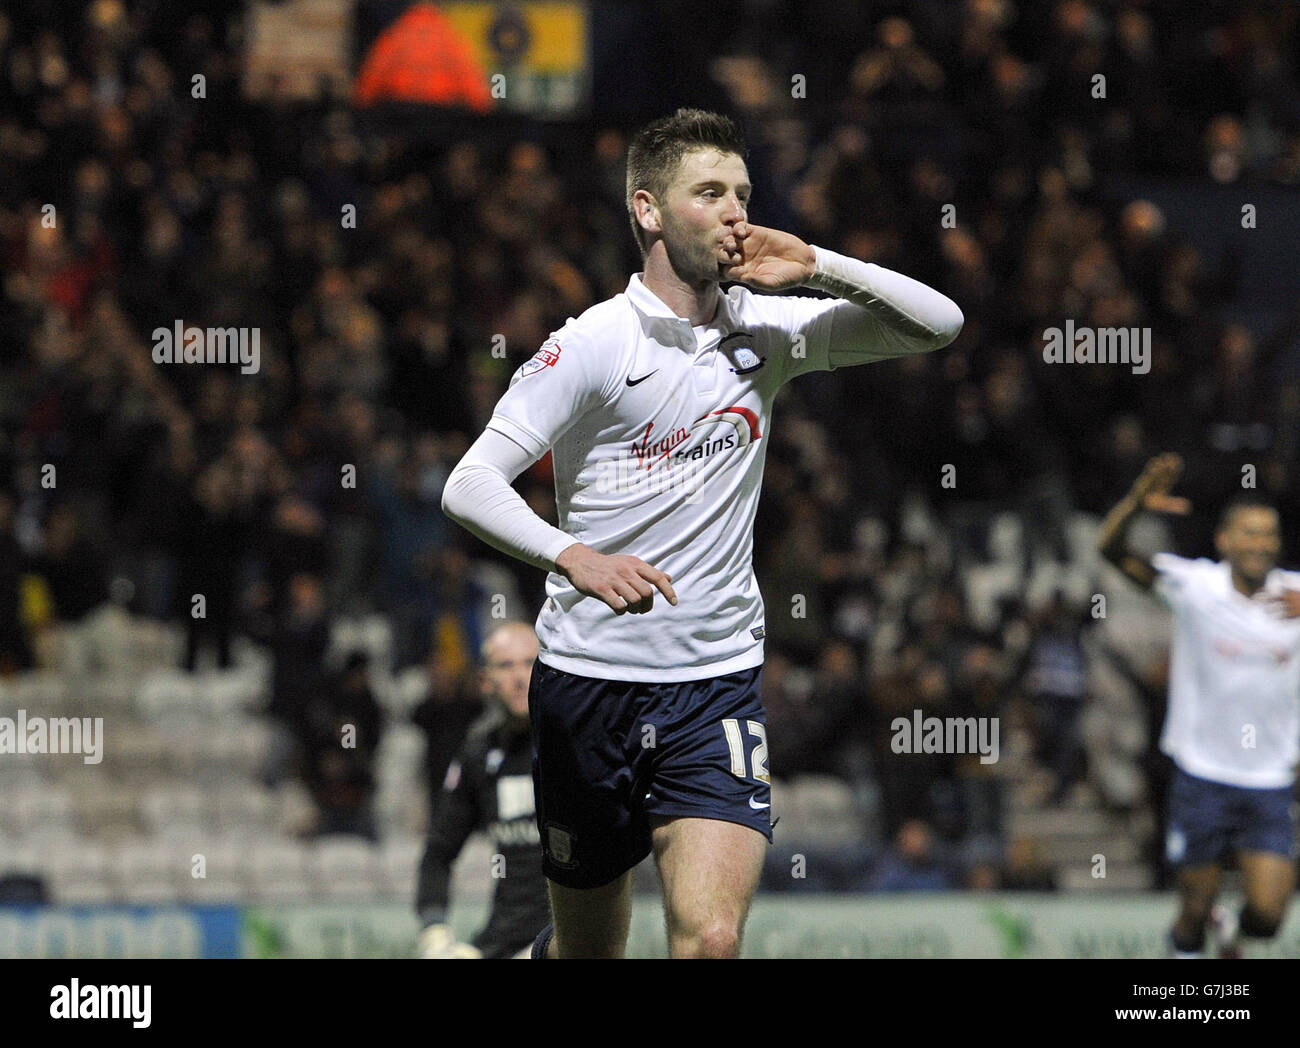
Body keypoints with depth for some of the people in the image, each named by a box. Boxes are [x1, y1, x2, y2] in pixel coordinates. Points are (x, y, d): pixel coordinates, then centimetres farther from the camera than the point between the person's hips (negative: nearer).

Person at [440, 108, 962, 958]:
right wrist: (572, 556, -33)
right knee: (590, 950, 10)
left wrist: (814, 266, -10)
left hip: (719, 682, 2)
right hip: (591, 675, -2)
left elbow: (938, 323, 4)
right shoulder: (593, 345, -8)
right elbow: (469, 486, -15)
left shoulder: (765, 330, 5)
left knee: (711, 938, -18)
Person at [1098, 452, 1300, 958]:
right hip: (1201, 777, -1)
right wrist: (1138, 501, -38)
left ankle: (1232, 929, 28)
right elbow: (1112, 549, -18)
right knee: (1195, 911, 3)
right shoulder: (1196, 585, -10)